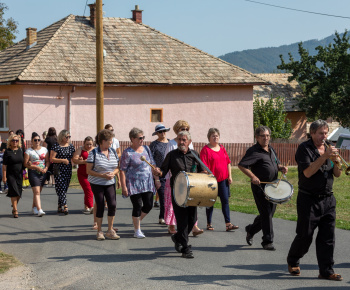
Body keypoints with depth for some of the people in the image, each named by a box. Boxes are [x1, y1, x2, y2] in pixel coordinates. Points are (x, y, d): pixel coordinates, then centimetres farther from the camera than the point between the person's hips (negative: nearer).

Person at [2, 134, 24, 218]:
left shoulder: (20, 150, 7)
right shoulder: (7, 152, -5)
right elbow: (4, 165, -6)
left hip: (19, 174, 4)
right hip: (11, 175, -4)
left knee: (19, 193, 7)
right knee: (14, 192, -10)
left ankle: (14, 207, 28)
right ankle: (15, 210, -5)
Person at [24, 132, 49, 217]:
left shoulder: (44, 149, 11)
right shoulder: (29, 151, -1)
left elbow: (48, 161, 12)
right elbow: (26, 164, -6)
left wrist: (46, 168, -7)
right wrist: (36, 167, -15)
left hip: (43, 173, 4)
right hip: (33, 172, -4)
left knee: (38, 191, 10)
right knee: (36, 192, -13)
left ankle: (34, 207, 27)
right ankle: (39, 210, -21)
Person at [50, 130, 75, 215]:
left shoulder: (71, 146, 12)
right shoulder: (56, 146, -5)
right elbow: (51, 159, -9)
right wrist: (63, 160, -17)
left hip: (68, 170, 6)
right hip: (59, 170, -6)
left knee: (65, 188, 7)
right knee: (61, 188, -12)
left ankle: (59, 208, 15)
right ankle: (65, 206, -18)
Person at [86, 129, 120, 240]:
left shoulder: (113, 152, 7)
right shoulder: (93, 153, -9)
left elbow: (117, 167, 15)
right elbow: (88, 171, -9)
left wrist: (113, 173, -8)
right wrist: (102, 175, -19)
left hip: (110, 183, 4)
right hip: (97, 184, -4)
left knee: (112, 205, -8)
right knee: (100, 206, -2)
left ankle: (110, 231, 4)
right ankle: (99, 231, 13)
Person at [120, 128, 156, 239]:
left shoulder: (146, 149, 10)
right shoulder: (128, 153, -7)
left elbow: (152, 165, 18)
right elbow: (122, 170, -9)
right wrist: (123, 187, -14)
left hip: (147, 183, 6)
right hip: (134, 184, -5)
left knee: (149, 205, 1)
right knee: (137, 206, -4)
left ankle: (137, 222, 26)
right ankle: (137, 231, 9)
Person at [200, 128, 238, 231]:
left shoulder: (222, 148, 11)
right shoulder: (205, 149, -7)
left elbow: (228, 162, 15)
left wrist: (229, 176, 9)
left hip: (223, 179, 5)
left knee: (225, 200, -1)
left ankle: (228, 224, -2)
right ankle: (209, 224, 17)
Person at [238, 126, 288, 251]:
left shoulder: (271, 150, 14)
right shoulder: (254, 151, -11)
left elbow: (276, 164, 27)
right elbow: (241, 165, -17)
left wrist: (281, 168, 4)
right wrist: (253, 177, -24)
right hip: (260, 187, -8)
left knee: (270, 212, 14)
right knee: (266, 214, -7)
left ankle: (251, 230, 34)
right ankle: (267, 241, 1)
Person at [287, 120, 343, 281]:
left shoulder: (328, 148, 12)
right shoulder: (304, 148, -7)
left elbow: (337, 175, 10)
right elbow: (307, 172, -20)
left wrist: (336, 162, -10)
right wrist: (324, 156, -24)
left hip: (327, 199, 5)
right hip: (309, 200, -5)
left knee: (327, 237, 2)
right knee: (305, 236, 2)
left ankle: (326, 271, 7)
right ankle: (292, 262, 26)